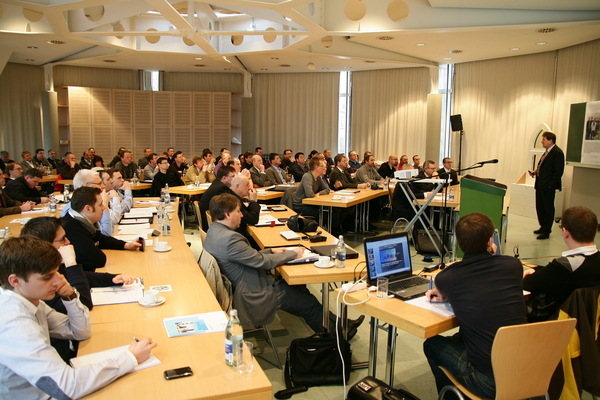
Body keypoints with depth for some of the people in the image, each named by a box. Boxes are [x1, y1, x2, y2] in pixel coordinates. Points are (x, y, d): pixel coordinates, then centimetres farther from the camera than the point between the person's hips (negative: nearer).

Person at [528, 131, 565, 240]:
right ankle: (543, 227, 30)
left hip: (548, 187, -9)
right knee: (539, 207, 16)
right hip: (540, 185, 9)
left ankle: (546, 232, 8)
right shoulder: (547, 152, 14)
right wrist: (536, 171, 7)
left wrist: (551, 185, -19)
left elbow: (558, 171, -17)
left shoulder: (557, 152, -14)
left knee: (548, 208, 0)